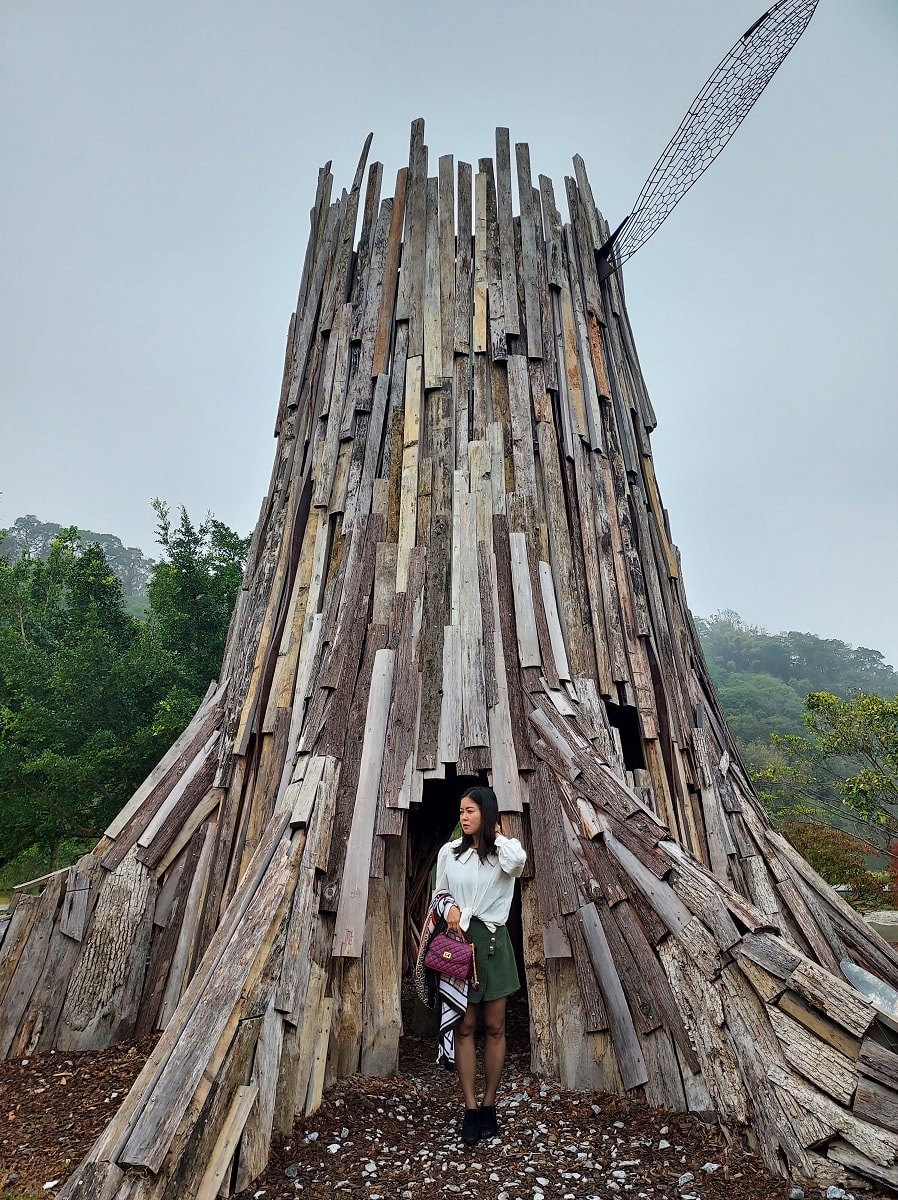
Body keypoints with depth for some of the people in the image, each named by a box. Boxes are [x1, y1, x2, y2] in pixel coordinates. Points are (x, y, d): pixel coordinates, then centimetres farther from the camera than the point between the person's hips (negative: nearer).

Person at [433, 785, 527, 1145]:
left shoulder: (504, 850, -5)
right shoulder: (449, 852, 2)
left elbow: (517, 862, -30)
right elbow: (439, 894, 11)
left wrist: (497, 835, -13)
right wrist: (451, 908, -11)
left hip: (492, 943, -1)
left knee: (494, 1027, 9)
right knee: (464, 1027, 6)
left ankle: (489, 1104, 24)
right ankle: (470, 1108, 16)